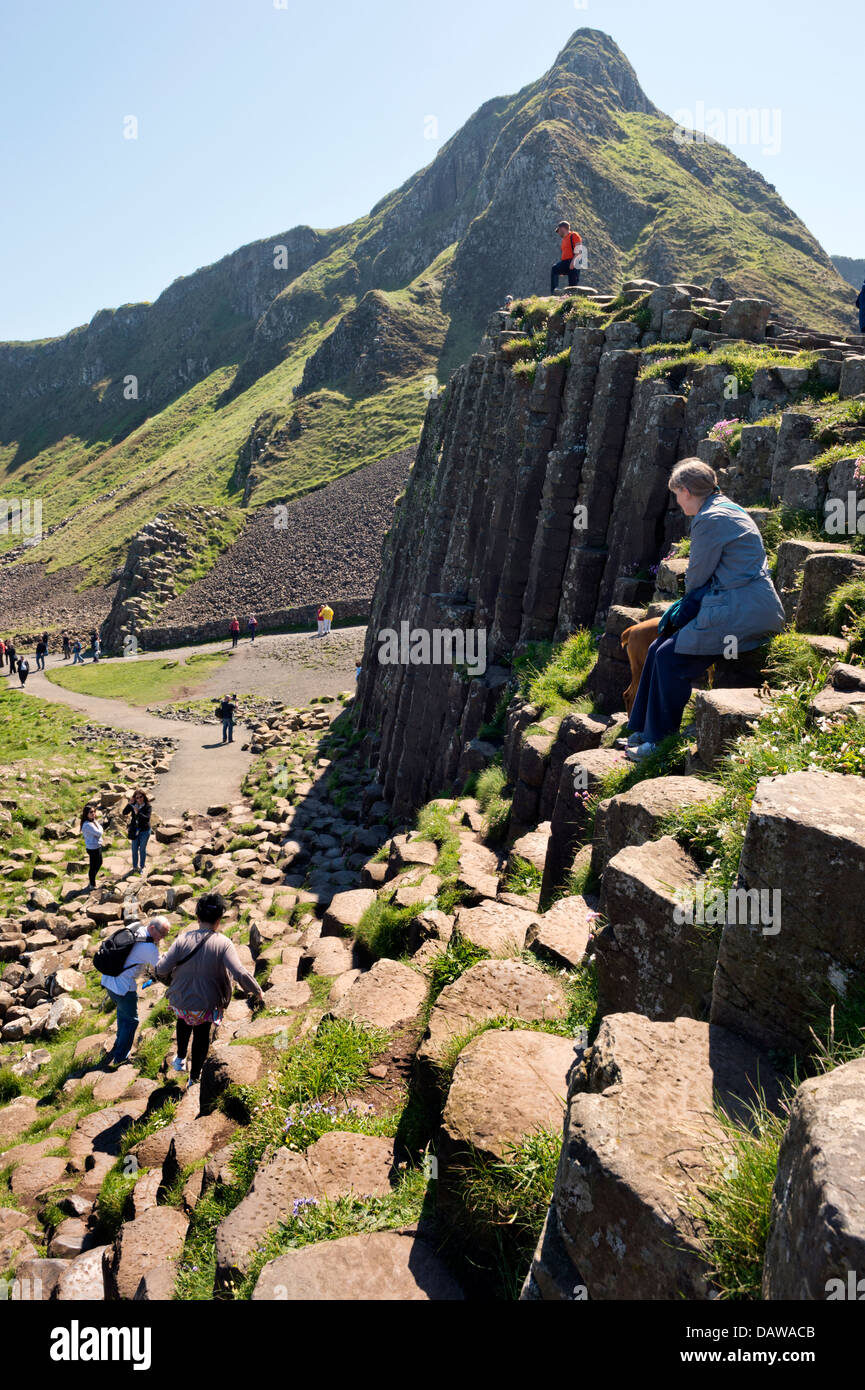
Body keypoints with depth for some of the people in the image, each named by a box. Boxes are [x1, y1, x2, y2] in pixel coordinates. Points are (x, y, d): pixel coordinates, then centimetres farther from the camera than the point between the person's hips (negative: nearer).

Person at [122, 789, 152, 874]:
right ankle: (135, 866, 33)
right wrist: (130, 803, -24)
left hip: (144, 831, -3)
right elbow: (124, 813, -13)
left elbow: (147, 818, -27)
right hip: (134, 831, 3)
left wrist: (138, 813, -37)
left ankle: (141, 867, 29)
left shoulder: (148, 806, -16)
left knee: (142, 849, 11)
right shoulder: (134, 805, -6)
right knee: (134, 849, 15)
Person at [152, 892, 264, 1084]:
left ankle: (180, 1059, 47)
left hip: (180, 999, 2)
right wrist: (257, 992, -12)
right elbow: (240, 973, -27)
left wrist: (157, 972, 9)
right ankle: (194, 1078, 35)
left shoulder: (183, 939, -16)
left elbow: (162, 969, -15)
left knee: (184, 1022, 35)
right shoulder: (223, 944, -21)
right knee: (201, 1036, 23)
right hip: (206, 1004, -2)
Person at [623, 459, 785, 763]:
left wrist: (689, 601, 12)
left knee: (671, 658, -12)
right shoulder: (725, 509, 18)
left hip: (740, 614, -10)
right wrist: (687, 604, 7)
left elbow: (697, 576, -10)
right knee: (659, 649, 7)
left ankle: (661, 741, 1)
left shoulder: (711, 520, -15)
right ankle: (642, 731, 14)